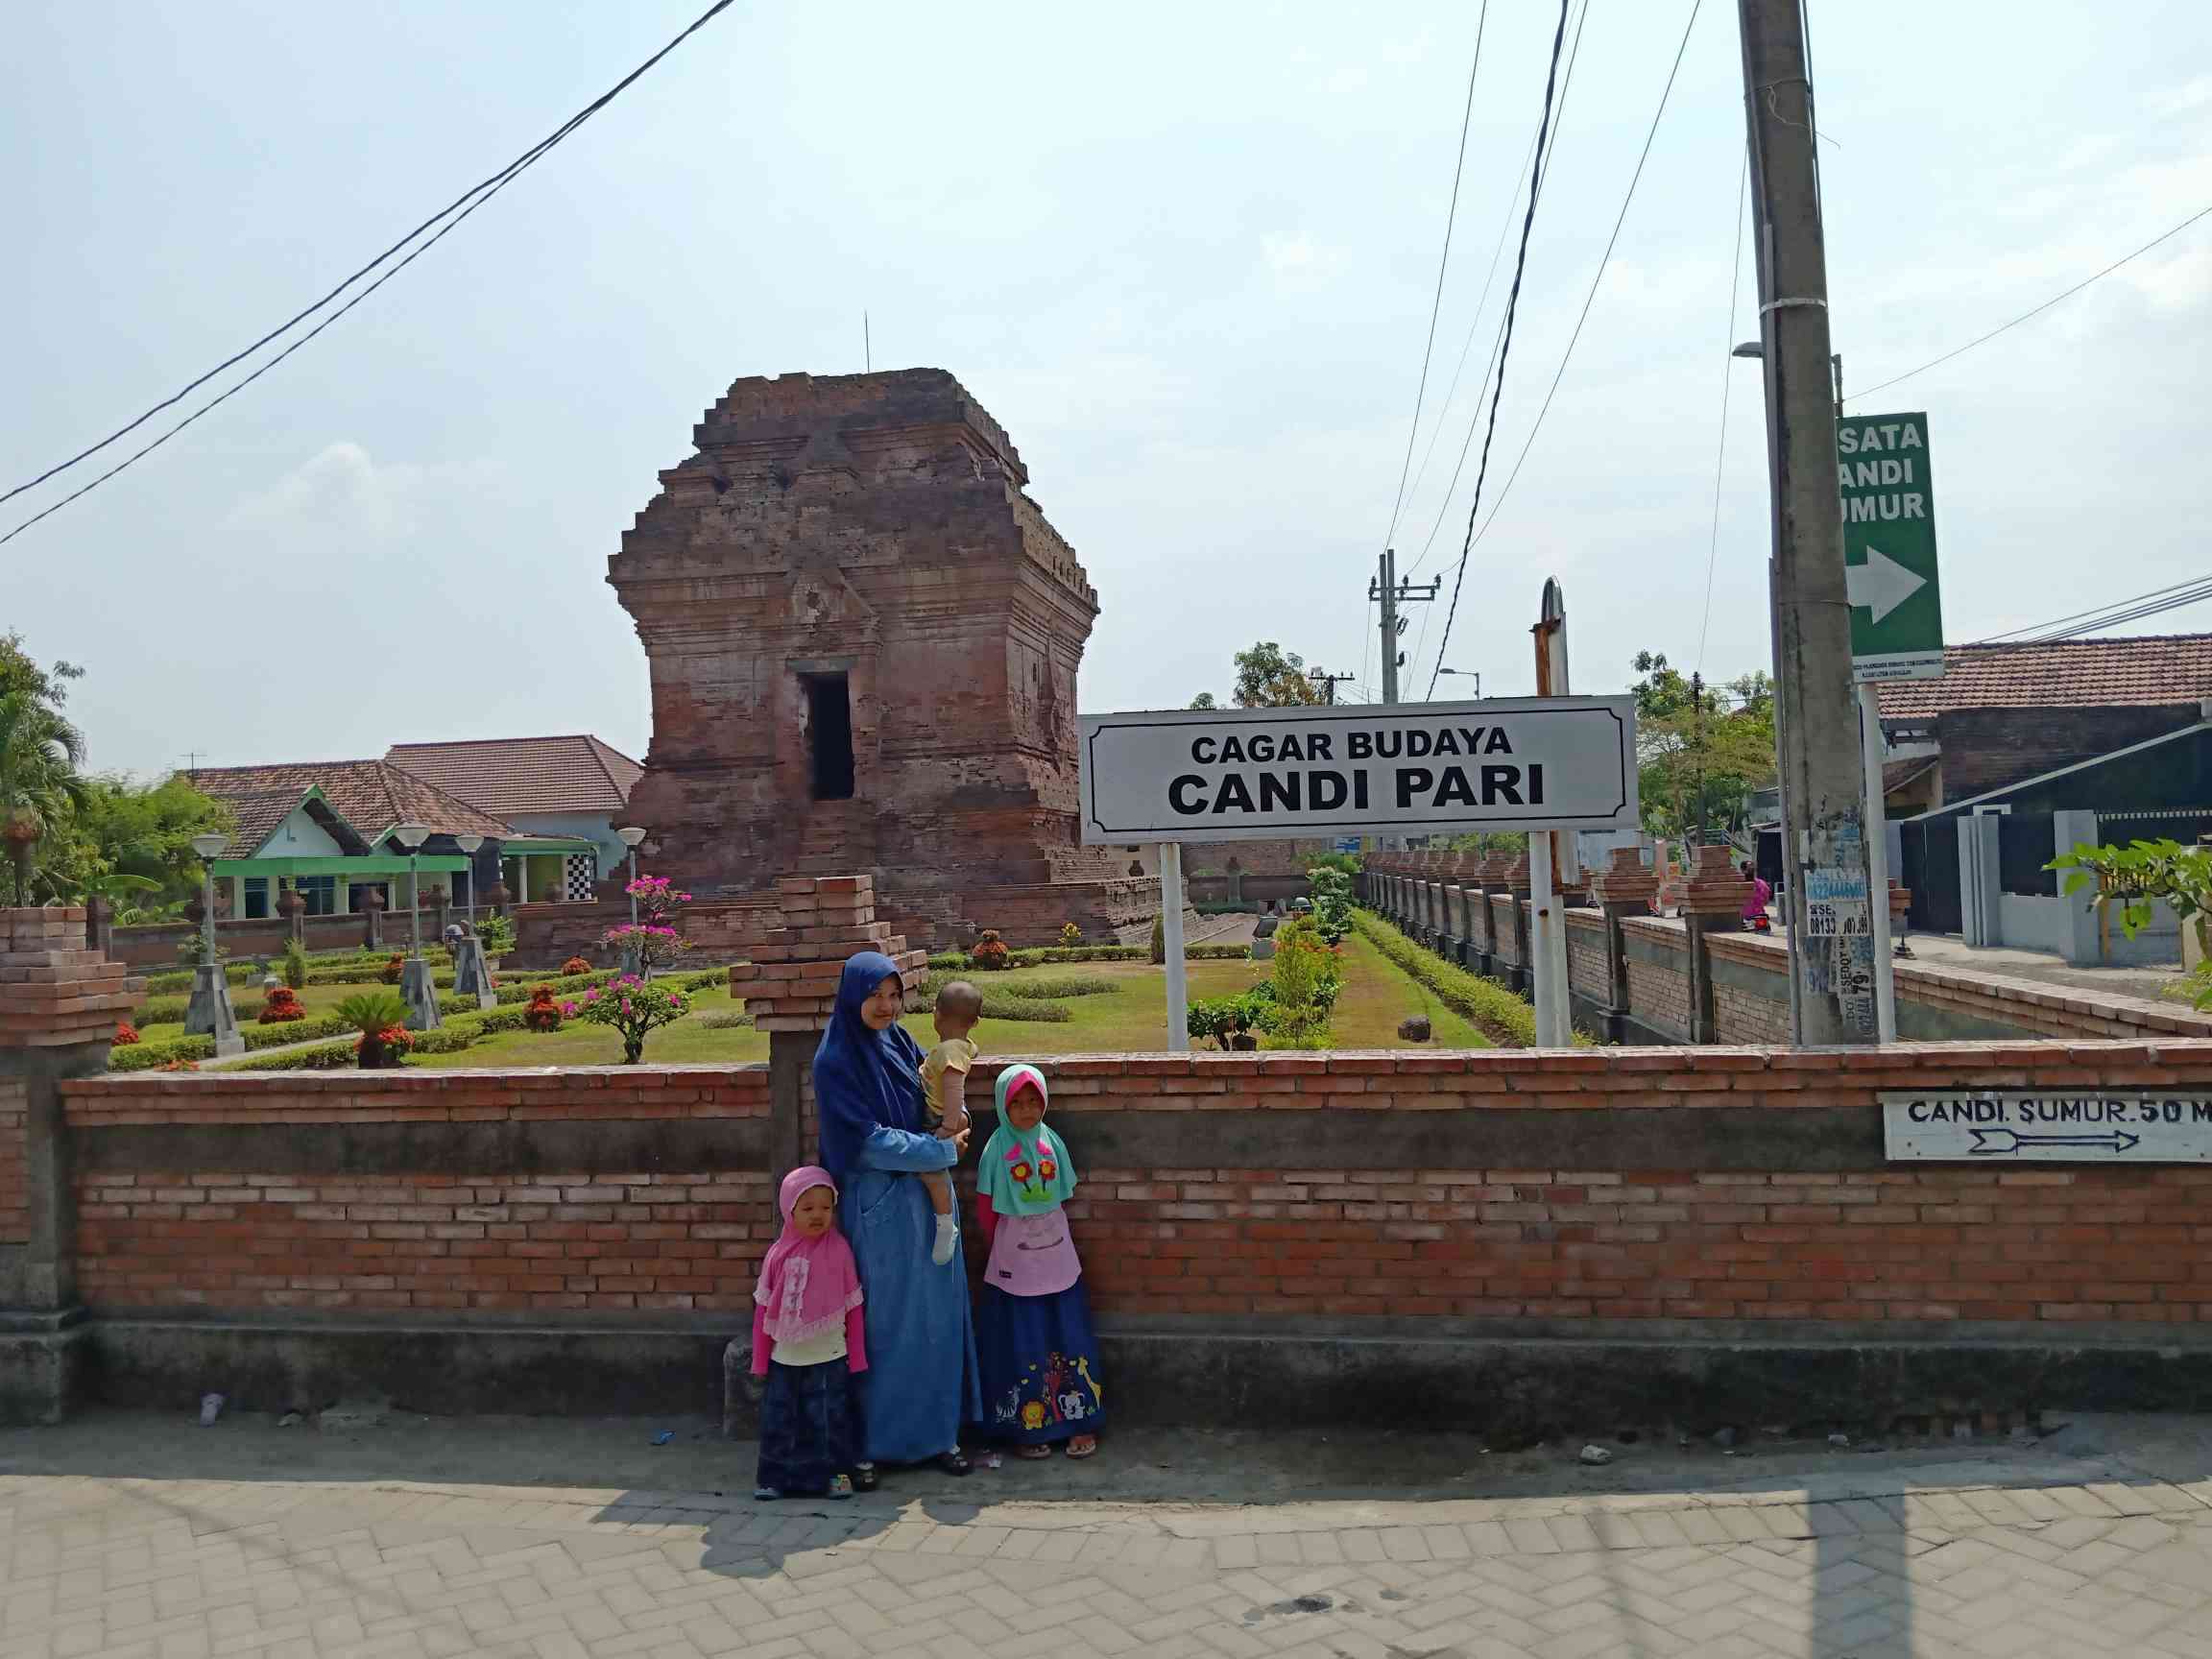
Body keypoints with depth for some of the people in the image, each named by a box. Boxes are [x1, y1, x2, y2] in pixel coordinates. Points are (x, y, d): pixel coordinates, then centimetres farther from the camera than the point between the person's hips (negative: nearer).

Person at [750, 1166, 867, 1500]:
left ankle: (835, 1471, 20)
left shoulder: (839, 1250, -9)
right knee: (778, 1418, 10)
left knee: (829, 1418, 4)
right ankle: (775, 1475, 25)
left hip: (828, 1357, -2)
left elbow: (853, 1307, -3)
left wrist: (857, 1357, -2)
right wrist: (759, 1359, 4)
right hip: (785, 1357, 2)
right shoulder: (779, 1253, -4)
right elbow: (764, 1308, 2)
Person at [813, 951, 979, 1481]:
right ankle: (868, 1444, 14)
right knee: (880, 1324, 1)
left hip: (927, 1199, 6)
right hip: (878, 1208, -6)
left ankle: (938, 1431, 21)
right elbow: (869, 1140, -17)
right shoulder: (835, 1060, -12)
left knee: (937, 1317, 10)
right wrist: (943, 1151, -12)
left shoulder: (900, 1042, 7)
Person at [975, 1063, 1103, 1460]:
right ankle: (1026, 1430, 14)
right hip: (1015, 1264, -3)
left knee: (1070, 1342, 7)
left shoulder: (1051, 1143, 1)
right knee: (1023, 1348, 3)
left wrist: (1048, 1231, 12)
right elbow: (986, 1209, -2)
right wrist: (1006, 1246, 8)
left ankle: (1080, 1424, 16)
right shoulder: (998, 1149, -9)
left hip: (1057, 1259, 3)